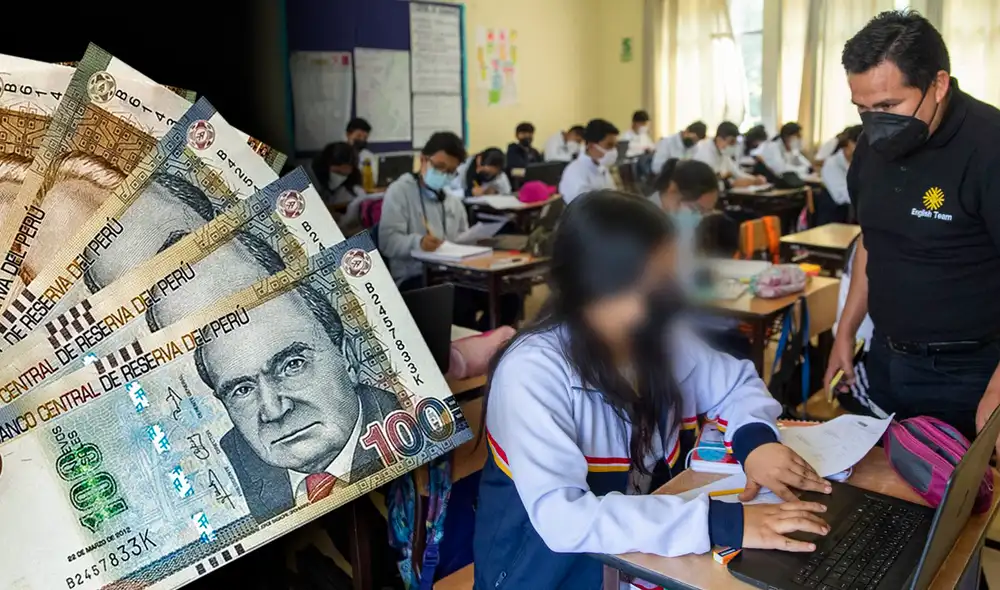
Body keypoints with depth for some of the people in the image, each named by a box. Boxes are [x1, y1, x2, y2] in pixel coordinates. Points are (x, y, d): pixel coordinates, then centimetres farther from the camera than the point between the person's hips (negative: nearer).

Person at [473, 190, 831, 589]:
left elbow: (736, 381, 9)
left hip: (643, 555, 5)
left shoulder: (659, 339, -7)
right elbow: (560, 518, -33)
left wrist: (756, 436, -12)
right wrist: (723, 523, -35)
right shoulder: (531, 372, -24)